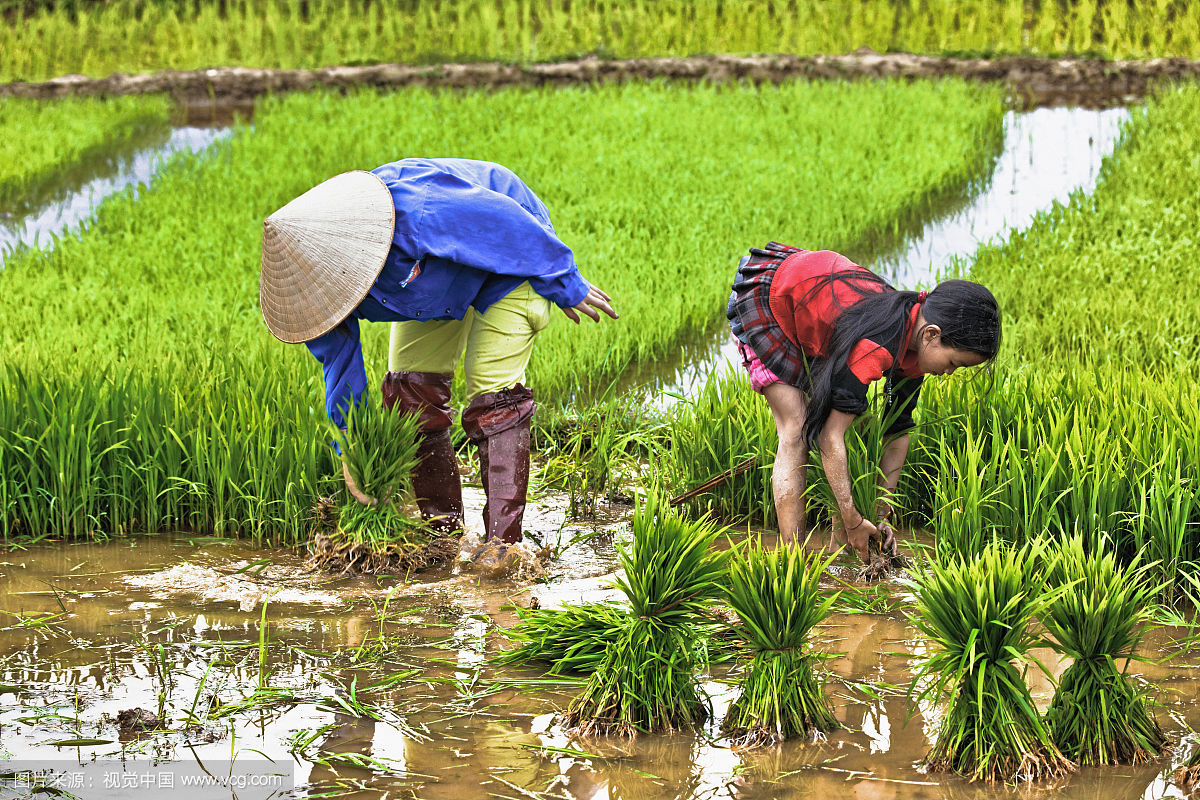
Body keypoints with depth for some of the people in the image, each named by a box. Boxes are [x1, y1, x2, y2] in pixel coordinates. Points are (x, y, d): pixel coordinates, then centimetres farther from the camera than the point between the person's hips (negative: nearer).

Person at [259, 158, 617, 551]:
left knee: (493, 398, -15)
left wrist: (566, 288, -17)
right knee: (410, 387, -3)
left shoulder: (420, 214, -45)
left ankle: (502, 540, -16)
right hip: (434, 277, 7)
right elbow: (337, 354, -8)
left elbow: (512, 223, -31)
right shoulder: (321, 270, -22)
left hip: (506, 257, -7)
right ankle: (442, 528, 7)